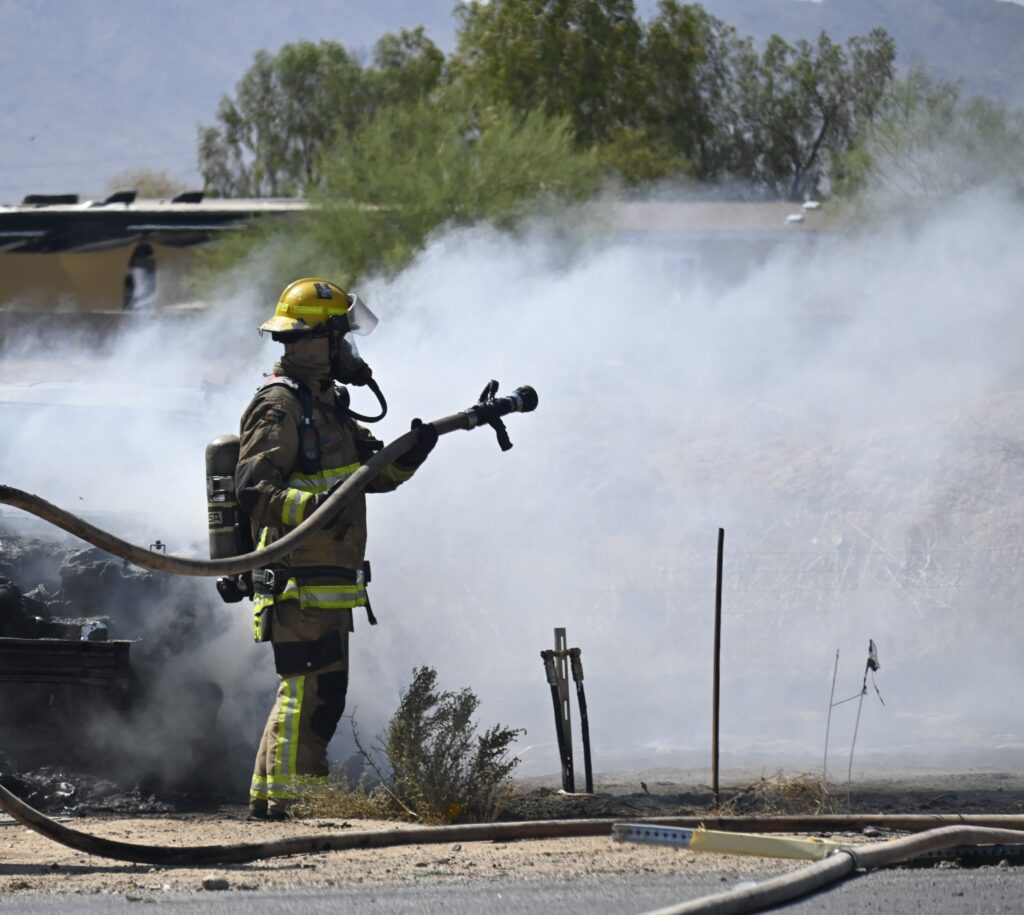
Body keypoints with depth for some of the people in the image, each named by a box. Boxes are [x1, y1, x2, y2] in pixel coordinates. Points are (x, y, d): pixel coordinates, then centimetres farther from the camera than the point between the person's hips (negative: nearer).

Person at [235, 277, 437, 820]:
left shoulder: (327, 403, 18)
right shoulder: (278, 408, -13)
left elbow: (375, 470, 20)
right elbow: (252, 490, -22)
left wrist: (410, 455, 0)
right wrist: (311, 504, -36)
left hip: (331, 583, 10)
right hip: (298, 585, -10)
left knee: (326, 694, 12)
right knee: (305, 690, -12)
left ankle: (272, 797, 17)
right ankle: (277, 799, -9)